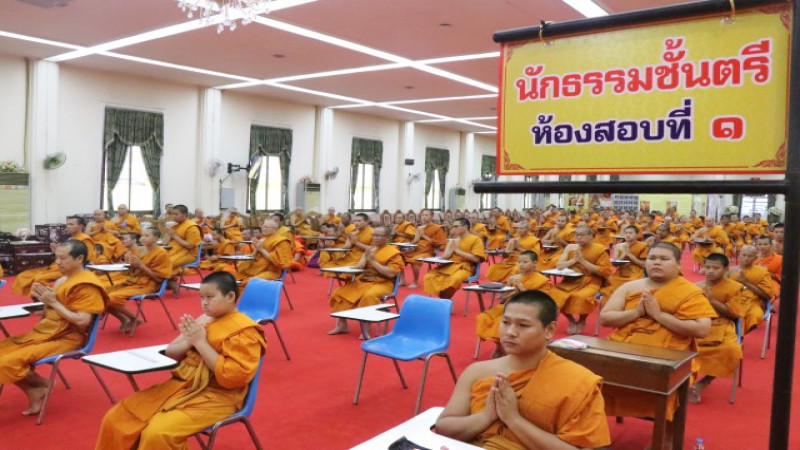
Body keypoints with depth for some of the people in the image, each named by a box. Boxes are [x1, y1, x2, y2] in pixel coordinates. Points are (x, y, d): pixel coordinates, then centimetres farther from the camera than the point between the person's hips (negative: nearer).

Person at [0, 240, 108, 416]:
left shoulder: (86, 285, -15)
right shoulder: (62, 279, 11)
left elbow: (82, 322, -24)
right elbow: (49, 314, 18)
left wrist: (53, 302, -18)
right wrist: (44, 299, -3)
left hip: (66, 339, -10)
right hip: (44, 332, 10)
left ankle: (42, 385, 6)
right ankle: (34, 392, 3)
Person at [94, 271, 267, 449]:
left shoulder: (244, 331, -12)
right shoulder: (202, 320, 9)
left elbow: (232, 377, -22)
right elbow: (170, 352, 16)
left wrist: (200, 342, -19)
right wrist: (189, 341, -8)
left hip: (215, 396, -7)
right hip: (180, 385, 7)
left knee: (158, 433, -28)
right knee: (115, 418, -3)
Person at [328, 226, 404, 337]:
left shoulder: (394, 253, -5)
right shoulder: (370, 250, 15)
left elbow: (391, 274, -17)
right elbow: (359, 267, 12)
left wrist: (373, 261, -17)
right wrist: (365, 258, -11)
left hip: (382, 283, -7)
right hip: (363, 280, 7)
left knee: (368, 296, -37)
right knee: (341, 292, -7)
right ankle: (342, 324, -1)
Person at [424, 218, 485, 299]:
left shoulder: (476, 239, 1)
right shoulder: (454, 239, 19)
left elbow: (476, 259, -12)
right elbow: (444, 257, 13)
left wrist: (457, 250, -8)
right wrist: (451, 241, 2)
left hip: (464, 267, -6)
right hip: (449, 266, 6)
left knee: (454, 279, -39)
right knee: (429, 277, -17)